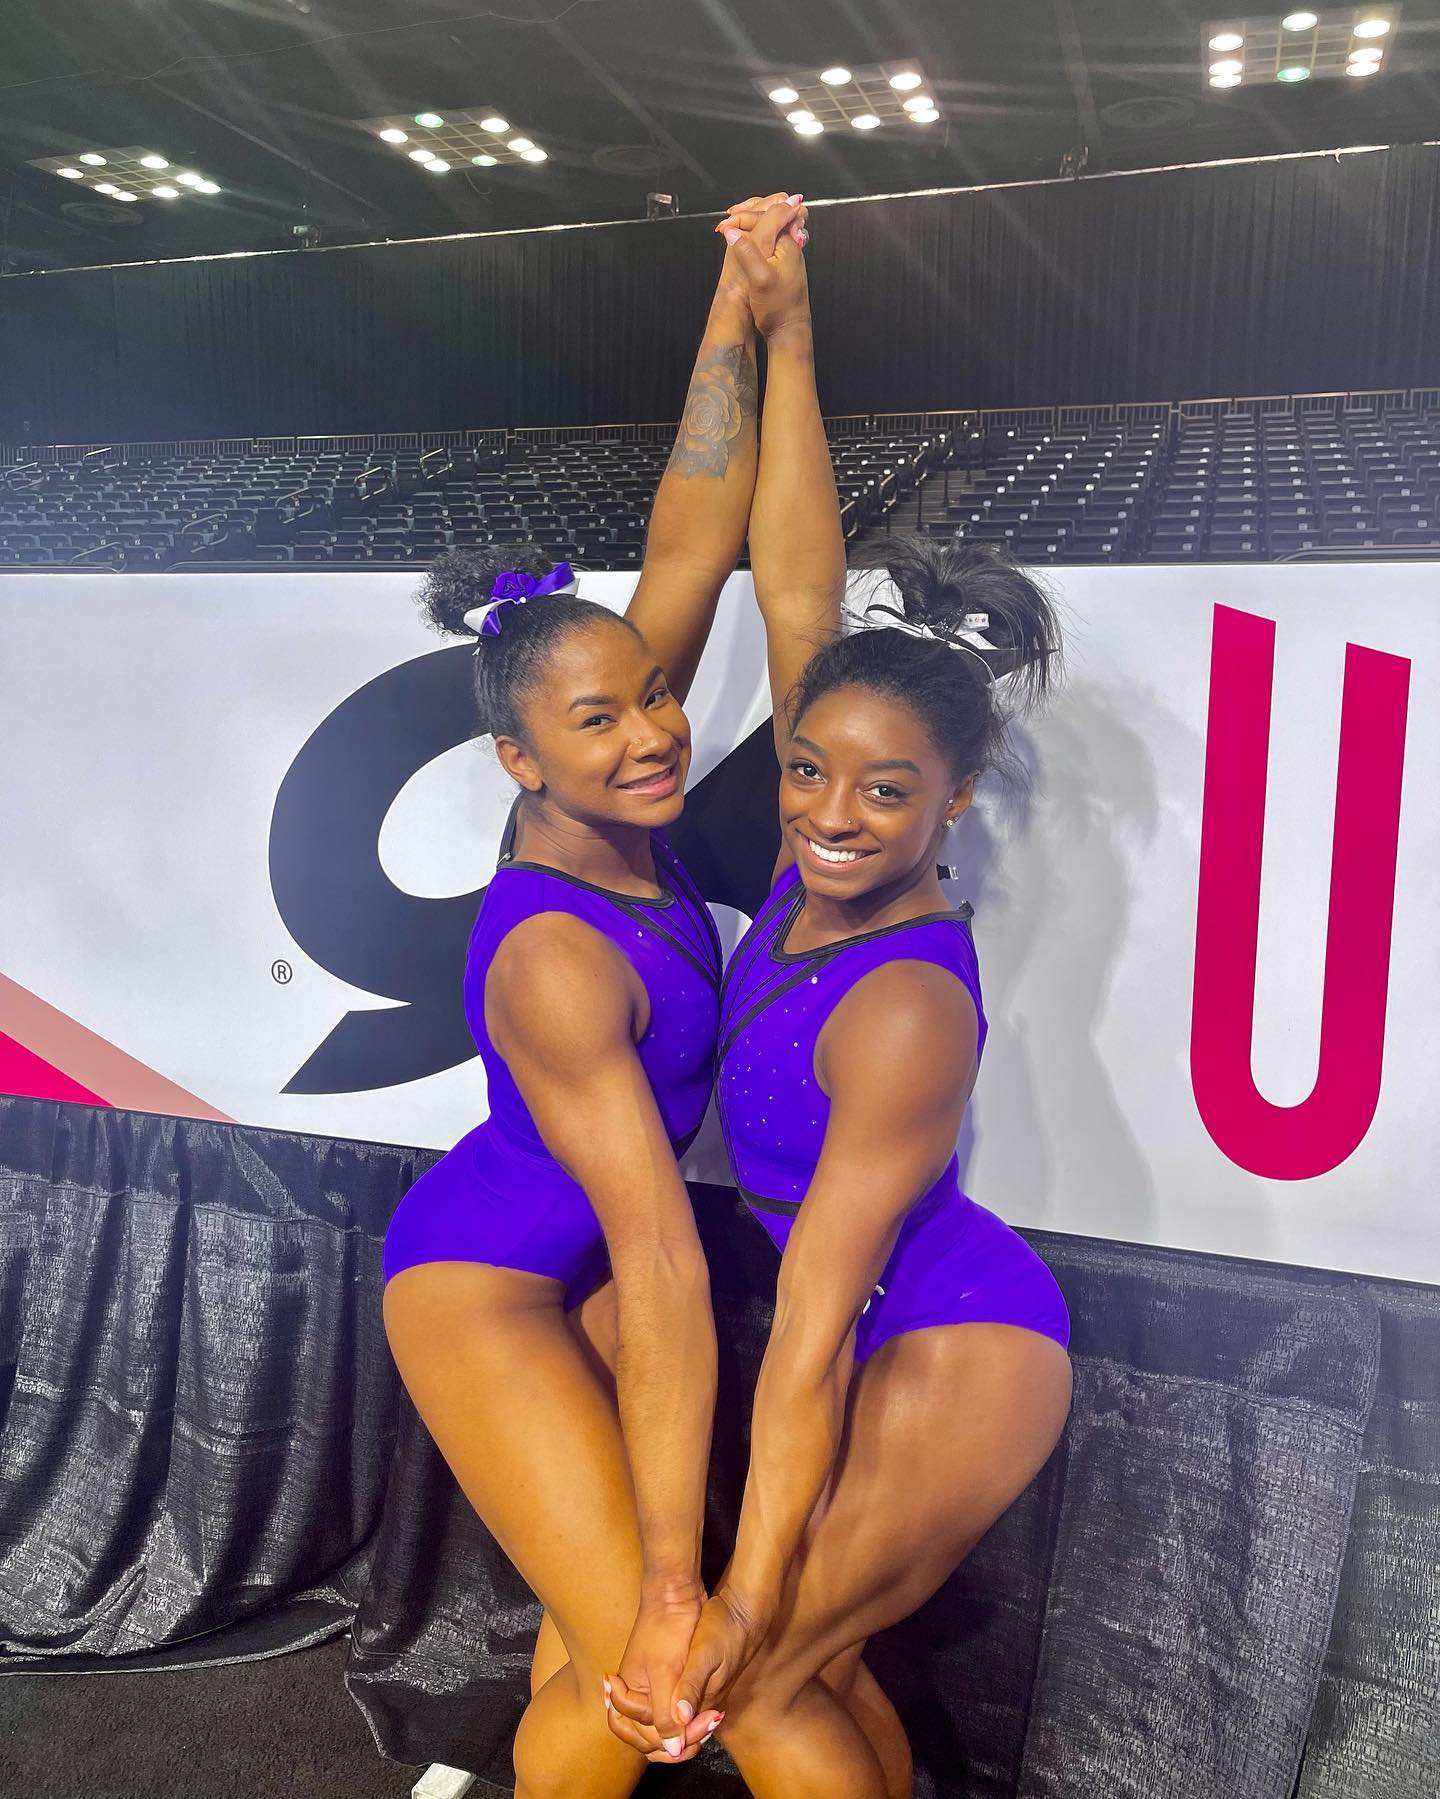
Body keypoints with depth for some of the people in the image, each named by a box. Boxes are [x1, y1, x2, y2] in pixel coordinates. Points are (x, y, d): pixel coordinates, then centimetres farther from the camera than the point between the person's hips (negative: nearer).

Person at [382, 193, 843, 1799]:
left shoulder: (614, 817, -12)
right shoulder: (556, 962, -32)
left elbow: (692, 550, -12)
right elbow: (664, 1264, -33)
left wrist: (746, 310, -14)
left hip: (579, 1258, 7)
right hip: (482, 1284, -7)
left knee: (606, 1602, 11)